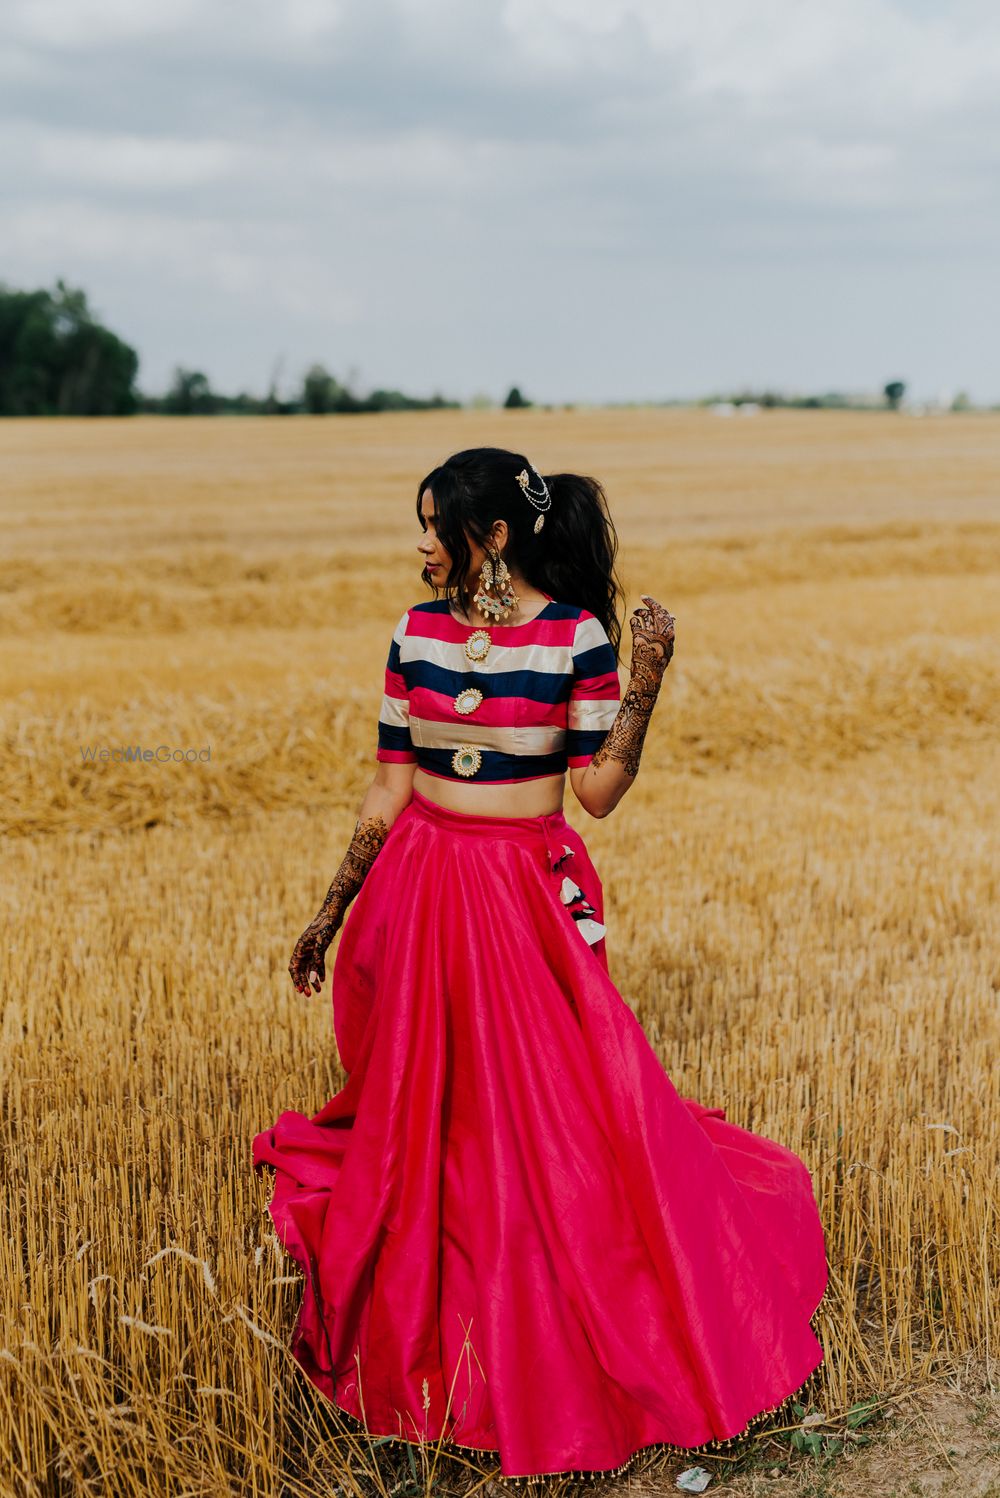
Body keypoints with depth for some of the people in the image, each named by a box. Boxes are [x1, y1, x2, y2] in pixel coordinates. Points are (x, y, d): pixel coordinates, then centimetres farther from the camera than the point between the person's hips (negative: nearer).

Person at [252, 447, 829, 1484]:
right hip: (421, 892, 4)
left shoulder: (577, 634, -7)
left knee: (559, 1121, -3)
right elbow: (389, 786, 7)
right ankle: (425, 1344, 31)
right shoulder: (417, 633, 4)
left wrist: (644, 686, -18)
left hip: (529, 894, -4)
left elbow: (599, 791, -7)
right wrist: (329, 914, 9)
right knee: (421, 1120, 11)